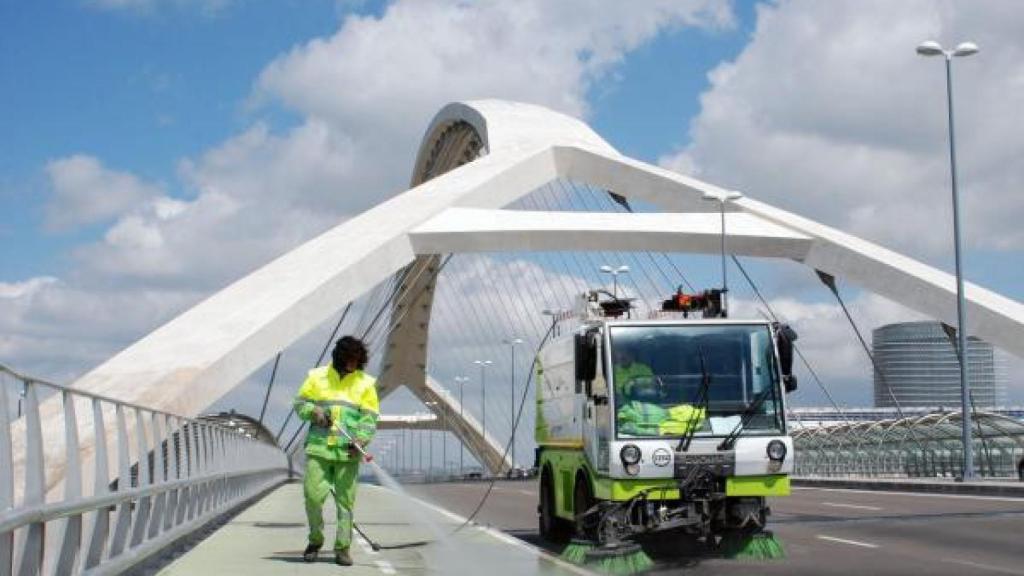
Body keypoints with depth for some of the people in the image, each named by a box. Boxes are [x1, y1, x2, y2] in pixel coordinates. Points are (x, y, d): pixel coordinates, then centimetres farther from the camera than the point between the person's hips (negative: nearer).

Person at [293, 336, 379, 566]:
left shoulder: (365, 383, 6)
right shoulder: (317, 376, 6)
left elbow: (370, 417, 4)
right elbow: (300, 403, 13)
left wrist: (362, 438, -12)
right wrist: (314, 411, -8)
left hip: (348, 452, 0)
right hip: (318, 448, 0)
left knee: (346, 500, 0)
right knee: (313, 494, -4)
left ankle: (342, 547, 10)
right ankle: (315, 540, 18)